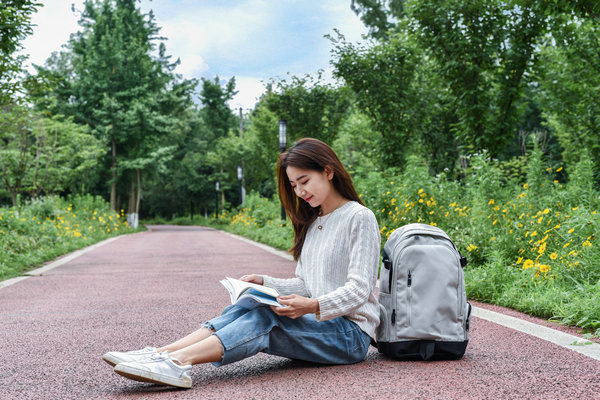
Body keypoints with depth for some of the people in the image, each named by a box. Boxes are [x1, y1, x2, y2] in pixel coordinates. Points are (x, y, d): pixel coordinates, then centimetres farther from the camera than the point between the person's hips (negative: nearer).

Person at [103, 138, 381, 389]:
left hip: (351, 333, -6)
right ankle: (161, 355, -33)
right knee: (241, 309, -17)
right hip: (317, 324, 7)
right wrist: (263, 283, 1)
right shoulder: (311, 223, 19)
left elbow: (358, 290, -14)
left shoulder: (359, 218, -7)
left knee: (267, 317, -30)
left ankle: (179, 361, -44)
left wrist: (313, 306, -29)